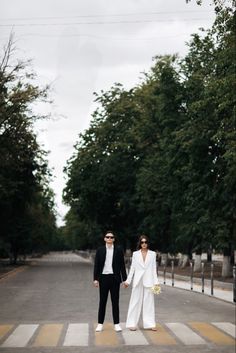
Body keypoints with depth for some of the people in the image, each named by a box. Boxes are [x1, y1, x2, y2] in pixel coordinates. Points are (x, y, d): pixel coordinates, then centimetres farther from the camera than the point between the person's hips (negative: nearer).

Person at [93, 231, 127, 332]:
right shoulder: (100, 250, 4)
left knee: (115, 301, 4)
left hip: (115, 278, 0)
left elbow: (122, 265, 3)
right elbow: (96, 265, 4)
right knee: (102, 301, 6)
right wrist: (95, 279, -3)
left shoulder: (119, 250, 3)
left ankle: (116, 324, 11)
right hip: (103, 278, 0)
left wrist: (124, 279, 0)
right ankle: (100, 324, 12)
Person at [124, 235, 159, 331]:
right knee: (135, 301, 2)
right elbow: (132, 268, 7)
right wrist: (128, 280, 2)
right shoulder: (135, 254, 5)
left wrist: (156, 282, 0)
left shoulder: (152, 254, 5)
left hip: (148, 281, 0)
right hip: (138, 281, 0)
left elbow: (154, 269, 6)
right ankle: (132, 324, 7)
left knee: (149, 302, 2)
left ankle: (149, 324, 7)